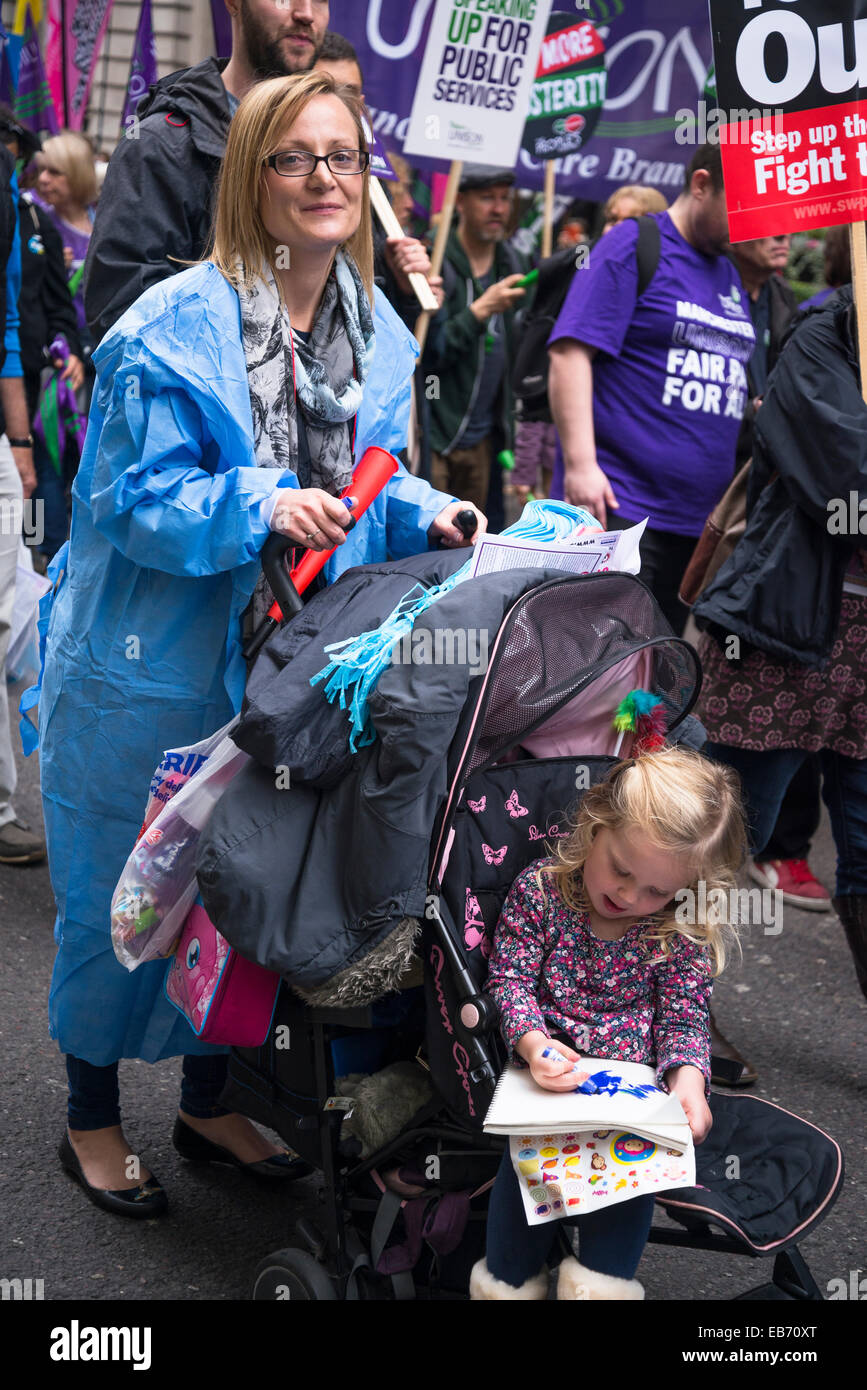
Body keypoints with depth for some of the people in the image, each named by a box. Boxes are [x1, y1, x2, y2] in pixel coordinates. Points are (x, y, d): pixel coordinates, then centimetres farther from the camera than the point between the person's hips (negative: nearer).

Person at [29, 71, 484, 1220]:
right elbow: (132, 499, -18)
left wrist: (428, 517, -7)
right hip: (151, 668, -6)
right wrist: (260, 508, -32)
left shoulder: (379, 333, 4)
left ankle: (207, 1102, 39)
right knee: (122, 894, 9)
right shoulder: (175, 327, -17)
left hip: (285, 671, 6)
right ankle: (91, 1117, 31)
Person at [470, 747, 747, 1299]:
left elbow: (684, 1016, -1)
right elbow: (510, 976, -8)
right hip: (549, 1066, -1)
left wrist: (688, 1077, -23)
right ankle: (511, 1280, -7)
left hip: (635, 1072, 1)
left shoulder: (683, 934, -5)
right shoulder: (540, 889, -8)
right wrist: (533, 1043, -27)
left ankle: (603, 1281, -10)